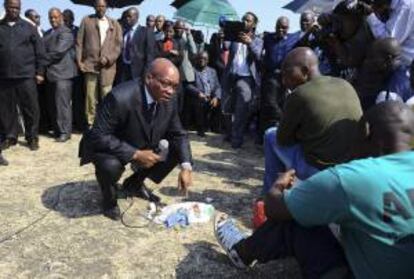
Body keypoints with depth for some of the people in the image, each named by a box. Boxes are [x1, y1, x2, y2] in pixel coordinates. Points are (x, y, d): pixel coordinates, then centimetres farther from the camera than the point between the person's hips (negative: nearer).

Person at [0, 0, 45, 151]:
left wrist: (40, 72, 0)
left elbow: (40, 51, 5)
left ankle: (32, 137, 12)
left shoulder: (28, 27, 6)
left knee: (30, 108, 1)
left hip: (26, 76, -2)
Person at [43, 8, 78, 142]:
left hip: (62, 73, -8)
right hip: (50, 73, 8)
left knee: (62, 103, -9)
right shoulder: (47, 34, 21)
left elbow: (59, 52, -15)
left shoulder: (66, 32, -5)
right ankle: (57, 129, 19)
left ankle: (65, 132, -4)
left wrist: (44, 61, -7)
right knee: (52, 104, 10)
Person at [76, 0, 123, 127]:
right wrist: (79, 60, -2)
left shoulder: (114, 24, 14)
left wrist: (108, 58, -8)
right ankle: (91, 123, 6)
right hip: (90, 64, 0)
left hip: (107, 65, 0)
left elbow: (119, 44, 6)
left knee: (106, 96, -4)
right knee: (90, 96, -1)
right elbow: (79, 42, 8)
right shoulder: (86, 21, 11)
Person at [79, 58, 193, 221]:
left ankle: (135, 183, 17)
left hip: (144, 147, 7)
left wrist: (186, 167, -18)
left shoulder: (169, 101, -14)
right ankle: (109, 196, 2)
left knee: (176, 150, -5)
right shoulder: (121, 98, -34)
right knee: (111, 165, -36)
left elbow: (179, 135, -4)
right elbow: (99, 136, -31)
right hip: (108, 146, -6)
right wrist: (135, 154, -36)